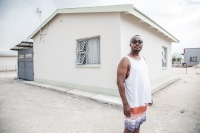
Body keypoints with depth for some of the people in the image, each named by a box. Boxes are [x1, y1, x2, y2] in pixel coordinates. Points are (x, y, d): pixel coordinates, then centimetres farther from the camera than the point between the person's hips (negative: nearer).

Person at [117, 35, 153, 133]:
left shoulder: (143, 59, 9)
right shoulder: (126, 61, -15)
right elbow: (120, 83, -20)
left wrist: (149, 97, 15)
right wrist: (125, 104, -22)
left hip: (143, 100, 7)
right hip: (132, 102, -7)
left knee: (138, 124, 21)